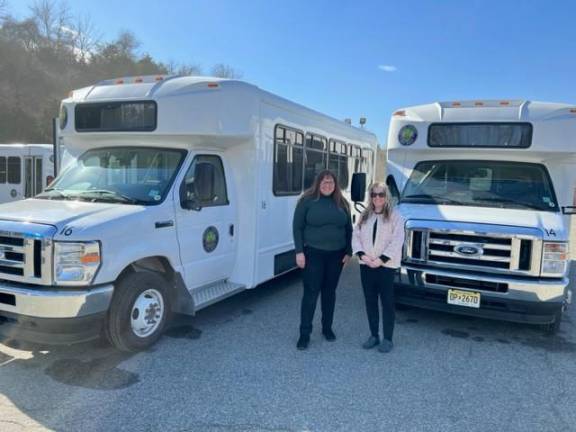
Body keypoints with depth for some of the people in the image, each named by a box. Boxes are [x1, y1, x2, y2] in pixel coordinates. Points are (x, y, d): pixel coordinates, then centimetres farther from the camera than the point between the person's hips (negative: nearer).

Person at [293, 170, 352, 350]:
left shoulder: (342, 203, 8)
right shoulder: (307, 201, -4)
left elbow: (349, 229, 13)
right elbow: (297, 227, -4)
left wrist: (348, 252, 6)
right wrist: (299, 251, -11)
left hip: (336, 255, 4)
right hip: (313, 254, -4)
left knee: (330, 292, 13)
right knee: (311, 293, -2)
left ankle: (327, 328, 28)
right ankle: (304, 333, 6)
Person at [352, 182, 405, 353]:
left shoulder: (395, 216, -3)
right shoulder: (364, 216, 11)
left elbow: (397, 241, -11)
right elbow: (356, 236, 6)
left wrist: (381, 259, -17)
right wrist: (362, 255, -10)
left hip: (386, 266, -4)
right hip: (366, 265, 5)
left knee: (387, 302, 2)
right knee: (370, 301, 11)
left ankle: (387, 339, 12)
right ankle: (373, 335, 23)